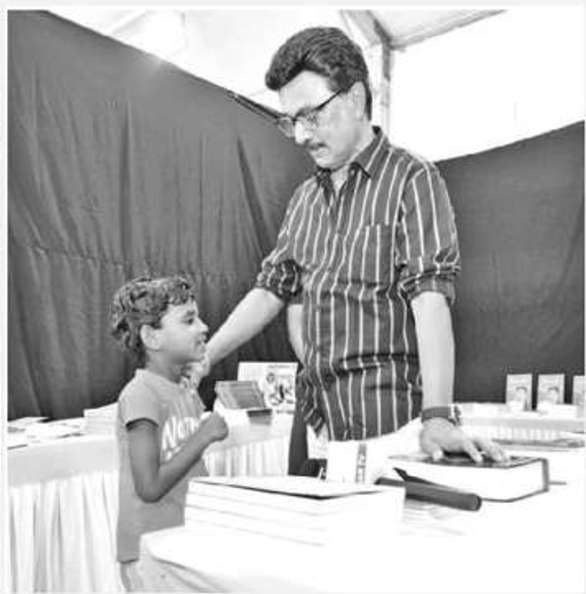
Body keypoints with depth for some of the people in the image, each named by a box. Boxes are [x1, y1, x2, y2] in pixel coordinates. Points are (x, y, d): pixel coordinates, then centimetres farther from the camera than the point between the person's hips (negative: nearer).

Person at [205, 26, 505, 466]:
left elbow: (430, 299, -18)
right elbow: (271, 290, 14)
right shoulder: (305, 198, 13)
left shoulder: (412, 179, -7)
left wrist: (438, 416, -28)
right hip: (315, 415, 6)